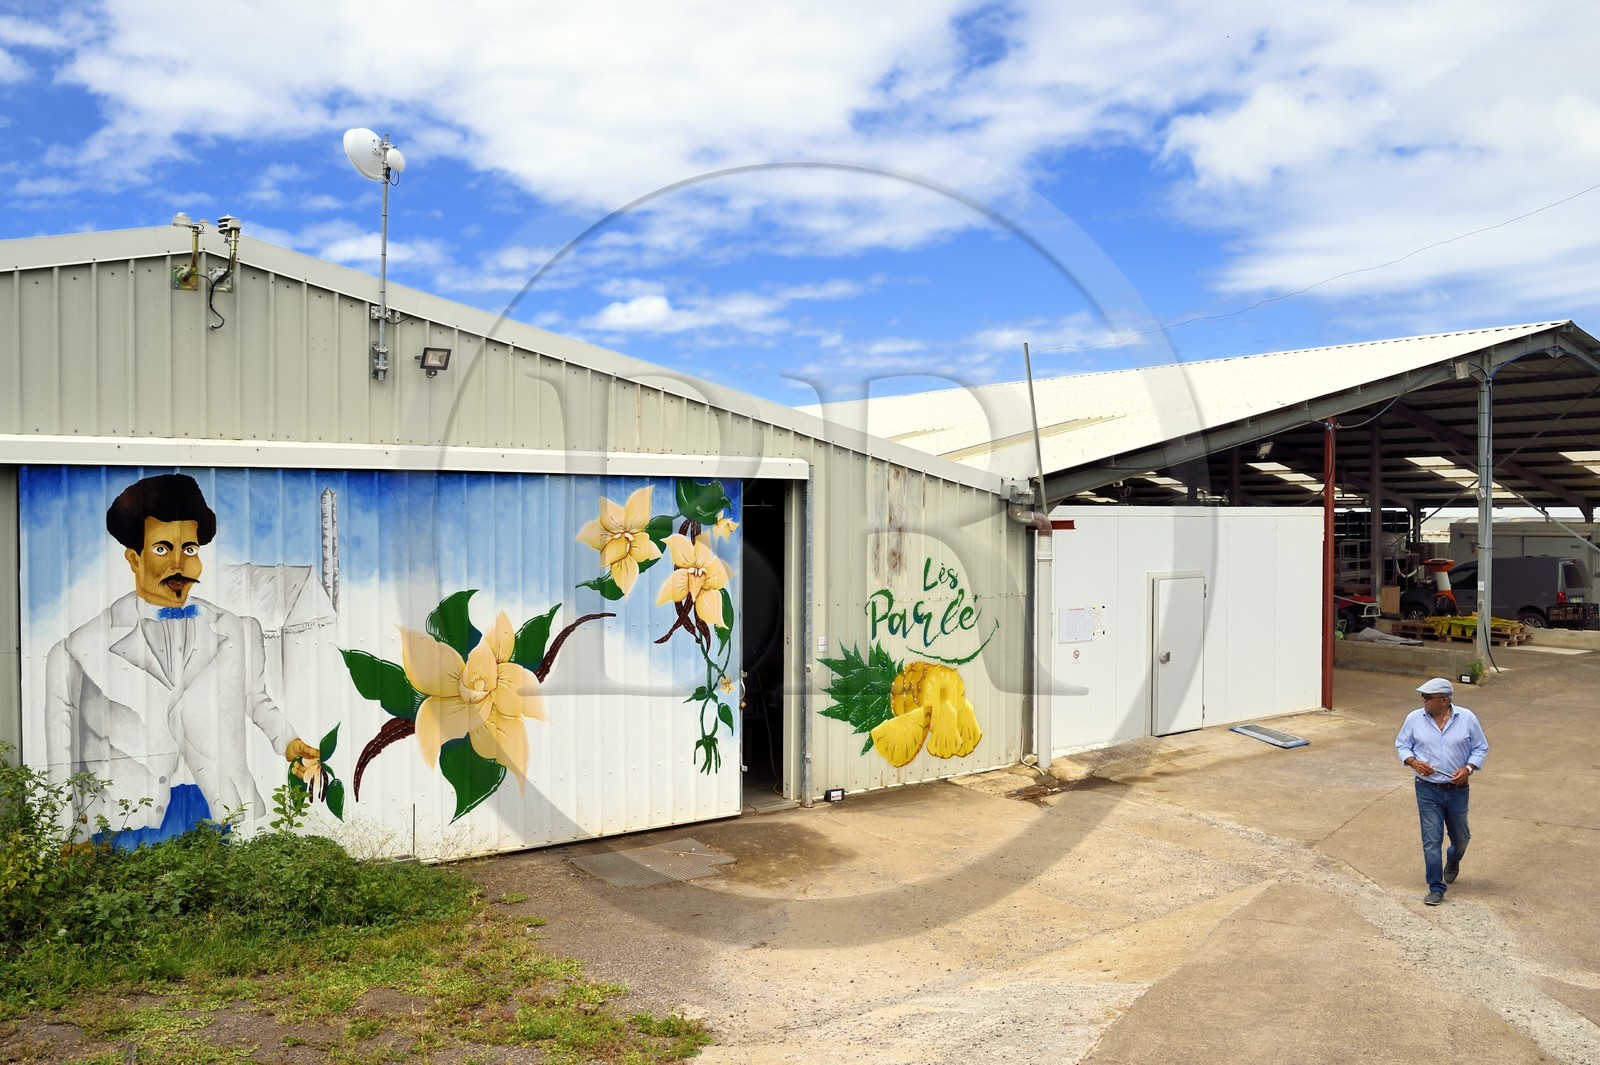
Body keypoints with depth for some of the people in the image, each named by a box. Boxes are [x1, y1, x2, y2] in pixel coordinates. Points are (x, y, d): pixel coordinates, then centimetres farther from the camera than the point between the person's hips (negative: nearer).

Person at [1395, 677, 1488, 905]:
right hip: (1428, 790, -1)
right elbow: (1401, 745, 5)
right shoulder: (1414, 718, -6)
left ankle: (1453, 862, 50)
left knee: (1461, 837, 17)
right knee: (1431, 840, -3)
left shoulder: (1467, 718, -7)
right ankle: (1436, 888, 8)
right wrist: (1413, 761, -14)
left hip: (1457, 790, 1)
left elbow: (1480, 748, 2)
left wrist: (1468, 768, -14)